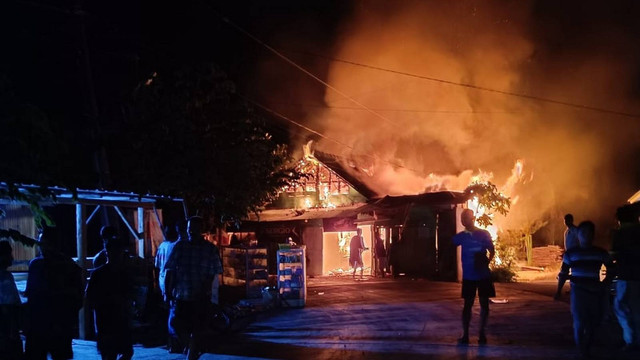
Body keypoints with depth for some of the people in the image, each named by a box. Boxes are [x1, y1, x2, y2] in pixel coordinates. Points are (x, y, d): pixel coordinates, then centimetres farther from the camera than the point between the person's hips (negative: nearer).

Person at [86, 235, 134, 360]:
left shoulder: (125, 273, 9)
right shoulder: (99, 274, -6)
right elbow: (90, 299, -9)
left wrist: (127, 301, -5)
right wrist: (111, 299, -19)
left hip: (123, 322, 5)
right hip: (106, 323, -5)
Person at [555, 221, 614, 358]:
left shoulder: (601, 253, 5)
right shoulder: (571, 253, 1)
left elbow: (611, 269, 18)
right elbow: (563, 273, 5)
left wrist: (605, 283, 4)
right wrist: (558, 291, 1)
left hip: (595, 291, 2)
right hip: (578, 291, -2)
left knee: (593, 321, 8)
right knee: (580, 321, -7)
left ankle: (587, 346, 27)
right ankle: (580, 347, 11)